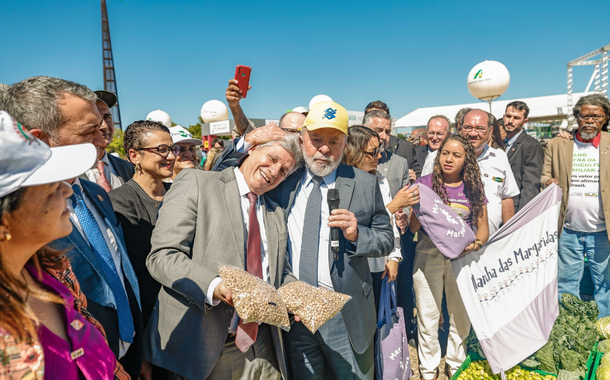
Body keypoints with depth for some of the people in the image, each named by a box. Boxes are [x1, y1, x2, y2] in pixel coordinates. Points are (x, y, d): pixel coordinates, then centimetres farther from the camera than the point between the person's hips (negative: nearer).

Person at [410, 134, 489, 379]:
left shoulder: (473, 188, 4)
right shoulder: (426, 183, -2)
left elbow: (483, 227, 5)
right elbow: (413, 227, -5)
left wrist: (476, 243, -15)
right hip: (428, 256, -2)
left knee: (461, 316, 11)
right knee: (428, 317, 6)